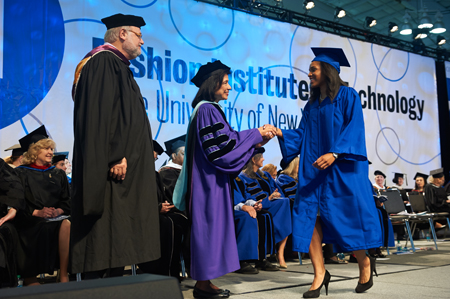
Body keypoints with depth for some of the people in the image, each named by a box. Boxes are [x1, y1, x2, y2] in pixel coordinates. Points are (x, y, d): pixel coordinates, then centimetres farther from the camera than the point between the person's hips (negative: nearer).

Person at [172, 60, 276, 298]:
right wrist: (256, 135, -10)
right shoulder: (207, 109, -12)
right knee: (210, 225, -5)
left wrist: (257, 138, 9)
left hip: (210, 180, 10)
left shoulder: (208, 109, 18)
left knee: (211, 226, 10)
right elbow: (224, 144, -19)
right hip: (210, 180, -10)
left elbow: (224, 144, 17)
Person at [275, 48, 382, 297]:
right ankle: (319, 274, -1)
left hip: (341, 169, -6)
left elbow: (354, 129, -10)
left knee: (344, 216, -6)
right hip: (313, 169, 6)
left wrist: (334, 153, -23)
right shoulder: (311, 105, 19)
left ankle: (364, 264, 17)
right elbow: (301, 134, 13)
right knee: (309, 216, -6)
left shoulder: (347, 96, 1)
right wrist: (280, 134, -4)